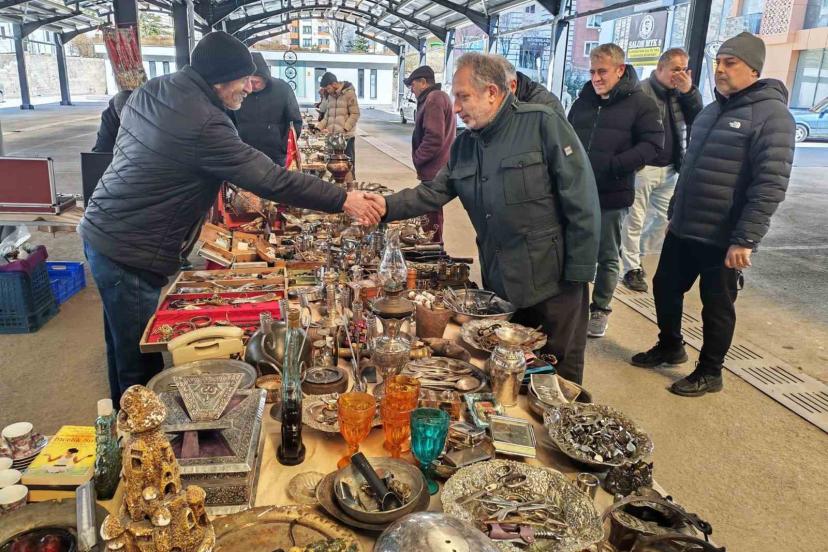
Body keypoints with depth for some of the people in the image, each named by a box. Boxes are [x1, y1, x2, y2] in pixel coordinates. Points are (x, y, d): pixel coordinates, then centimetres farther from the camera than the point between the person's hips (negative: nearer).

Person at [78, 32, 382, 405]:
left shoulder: (151, 91, 5)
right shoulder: (203, 123, -23)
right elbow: (270, 180, -24)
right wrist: (344, 200, -17)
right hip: (131, 255, -10)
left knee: (125, 353, 23)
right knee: (142, 369, 2)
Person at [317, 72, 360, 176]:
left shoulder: (349, 93, -6)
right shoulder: (328, 95, 13)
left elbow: (355, 114, -9)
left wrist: (344, 129, -17)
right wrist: (319, 127, 3)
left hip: (346, 135, -6)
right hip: (332, 135, 6)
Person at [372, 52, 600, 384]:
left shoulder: (543, 124, -12)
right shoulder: (464, 145, 9)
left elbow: (581, 201, -14)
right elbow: (433, 193, 6)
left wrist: (579, 272, -16)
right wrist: (387, 206, -11)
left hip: (554, 282, -6)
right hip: (500, 284, 6)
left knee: (559, 377, 10)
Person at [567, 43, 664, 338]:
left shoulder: (640, 103, -2)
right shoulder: (582, 102, 11)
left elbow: (652, 145, -11)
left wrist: (612, 166, -21)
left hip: (612, 196, -3)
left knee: (607, 256, 8)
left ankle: (600, 310, 23)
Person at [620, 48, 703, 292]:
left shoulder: (683, 93, 11)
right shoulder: (642, 91, -12)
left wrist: (689, 92, -10)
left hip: (670, 168, 8)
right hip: (643, 167, -7)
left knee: (664, 218, 15)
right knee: (635, 219, 0)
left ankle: (632, 253, 31)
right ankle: (631, 268, 11)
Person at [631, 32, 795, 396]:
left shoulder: (771, 114, -13)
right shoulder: (710, 112, 12)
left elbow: (771, 185, -19)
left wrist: (745, 239, -23)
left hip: (723, 238, -7)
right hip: (683, 230, 7)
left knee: (717, 306, 6)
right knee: (665, 288, 16)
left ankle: (709, 372, 24)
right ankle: (670, 347, 38)